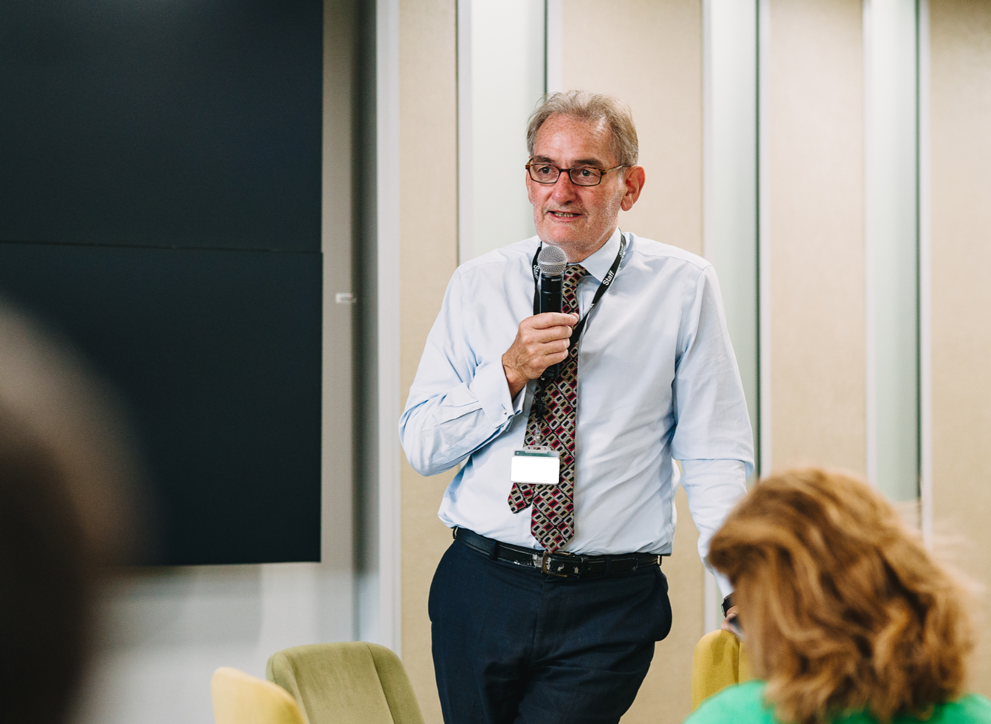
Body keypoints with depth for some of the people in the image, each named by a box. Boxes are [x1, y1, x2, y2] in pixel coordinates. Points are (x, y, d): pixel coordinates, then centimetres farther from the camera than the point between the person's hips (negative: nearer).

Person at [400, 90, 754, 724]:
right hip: (479, 590, 3)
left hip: (610, 607, -2)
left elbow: (715, 458, -3)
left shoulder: (685, 287, -1)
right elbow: (421, 446, 2)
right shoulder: (478, 286, 5)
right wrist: (510, 372, -13)